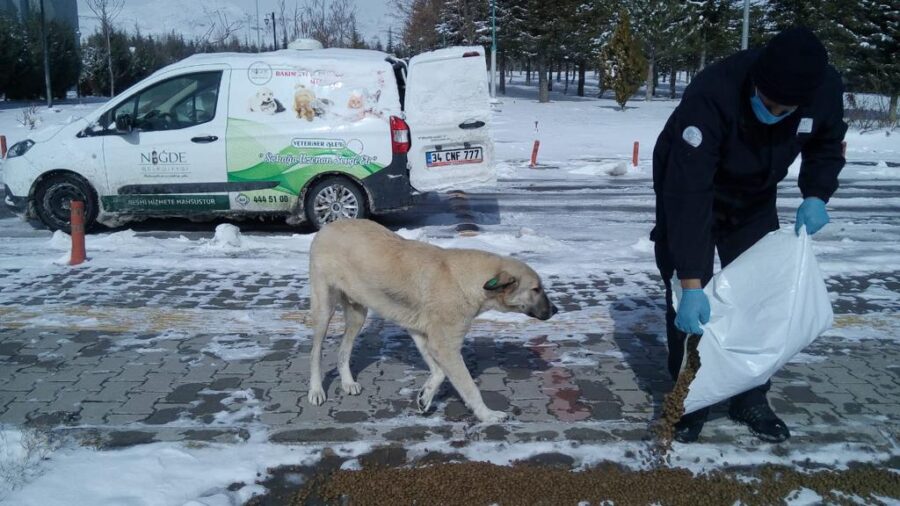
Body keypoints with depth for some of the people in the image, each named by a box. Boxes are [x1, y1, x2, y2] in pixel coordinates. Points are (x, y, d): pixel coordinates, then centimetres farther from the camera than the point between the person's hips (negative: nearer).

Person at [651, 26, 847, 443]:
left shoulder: (827, 89, -24)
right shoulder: (711, 95, -40)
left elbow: (827, 144, 1)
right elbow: (688, 194, -42)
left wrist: (816, 195, -18)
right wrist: (692, 284, -44)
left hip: (754, 202, 4)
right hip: (688, 193, -4)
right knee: (689, 304, -7)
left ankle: (751, 400, 22)